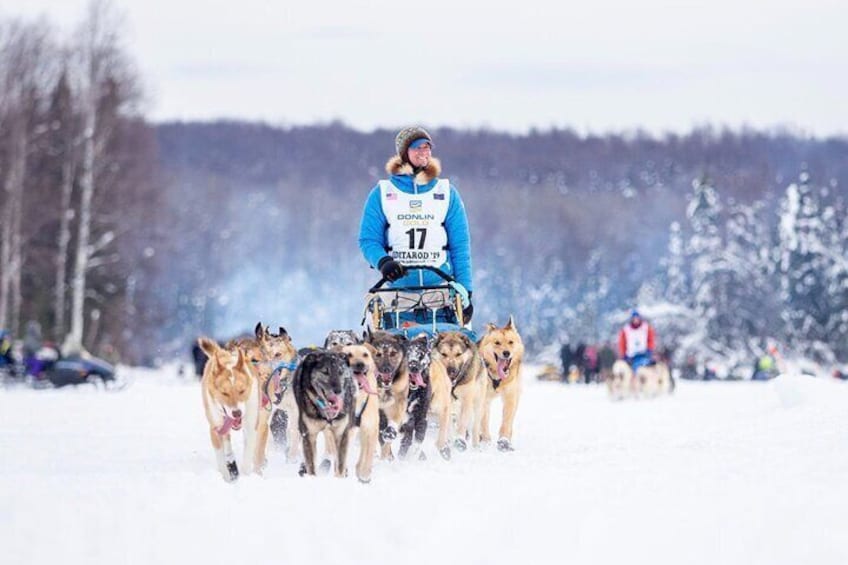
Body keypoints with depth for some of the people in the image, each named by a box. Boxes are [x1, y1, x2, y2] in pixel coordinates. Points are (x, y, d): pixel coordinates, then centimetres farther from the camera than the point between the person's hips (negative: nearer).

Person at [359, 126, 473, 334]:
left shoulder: (447, 193, 11)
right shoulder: (382, 194, 9)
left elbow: (460, 245, 9)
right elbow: (368, 240, 6)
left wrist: (465, 291, 0)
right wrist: (383, 261, -16)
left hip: (440, 288, 1)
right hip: (397, 289, 0)